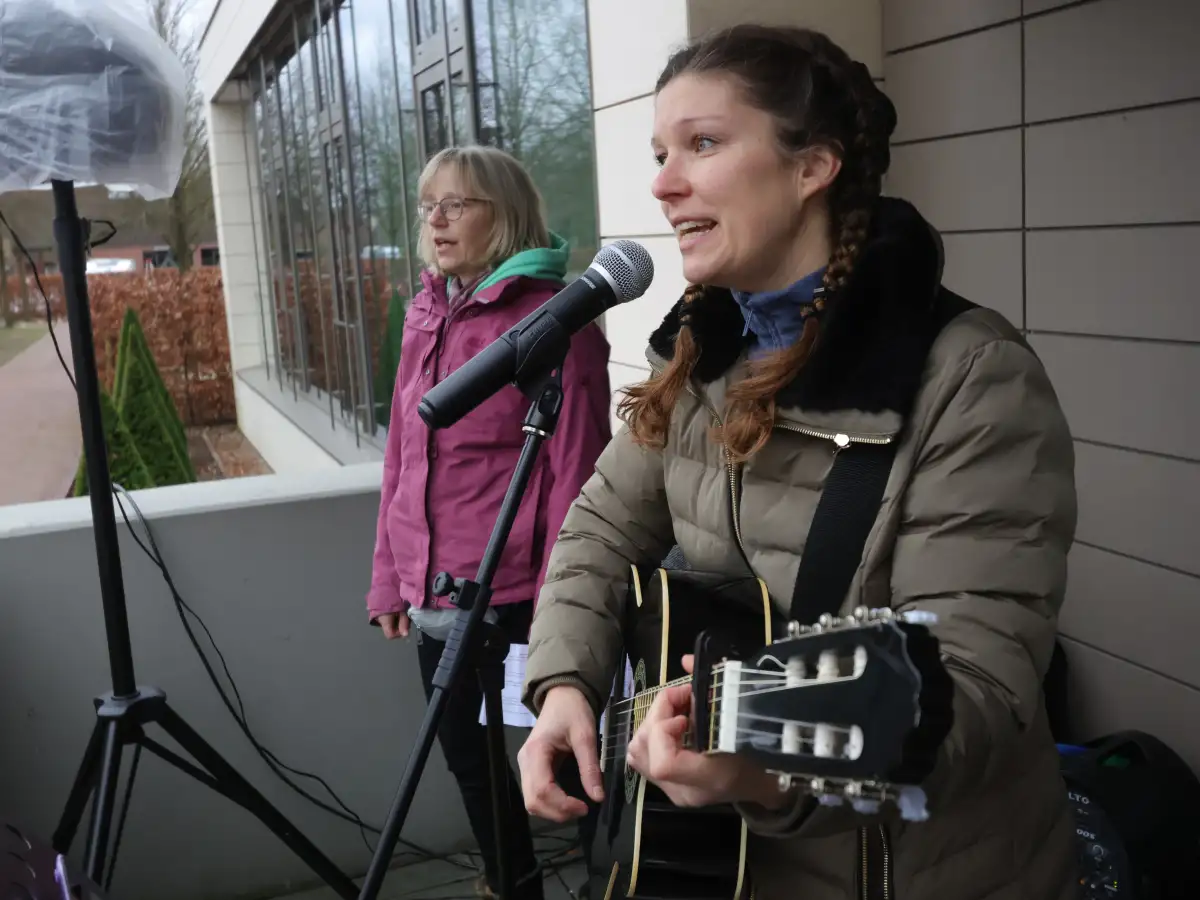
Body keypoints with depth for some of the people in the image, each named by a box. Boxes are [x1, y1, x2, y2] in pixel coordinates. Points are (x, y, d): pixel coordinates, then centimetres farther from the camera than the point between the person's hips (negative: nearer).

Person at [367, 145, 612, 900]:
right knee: (467, 758, 18)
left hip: (511, 599, -7)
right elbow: (403, 458, 14)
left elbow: (576, 470, -14)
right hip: (435, 596, 7)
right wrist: (391, 580, 13)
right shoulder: (426, 316, 11)